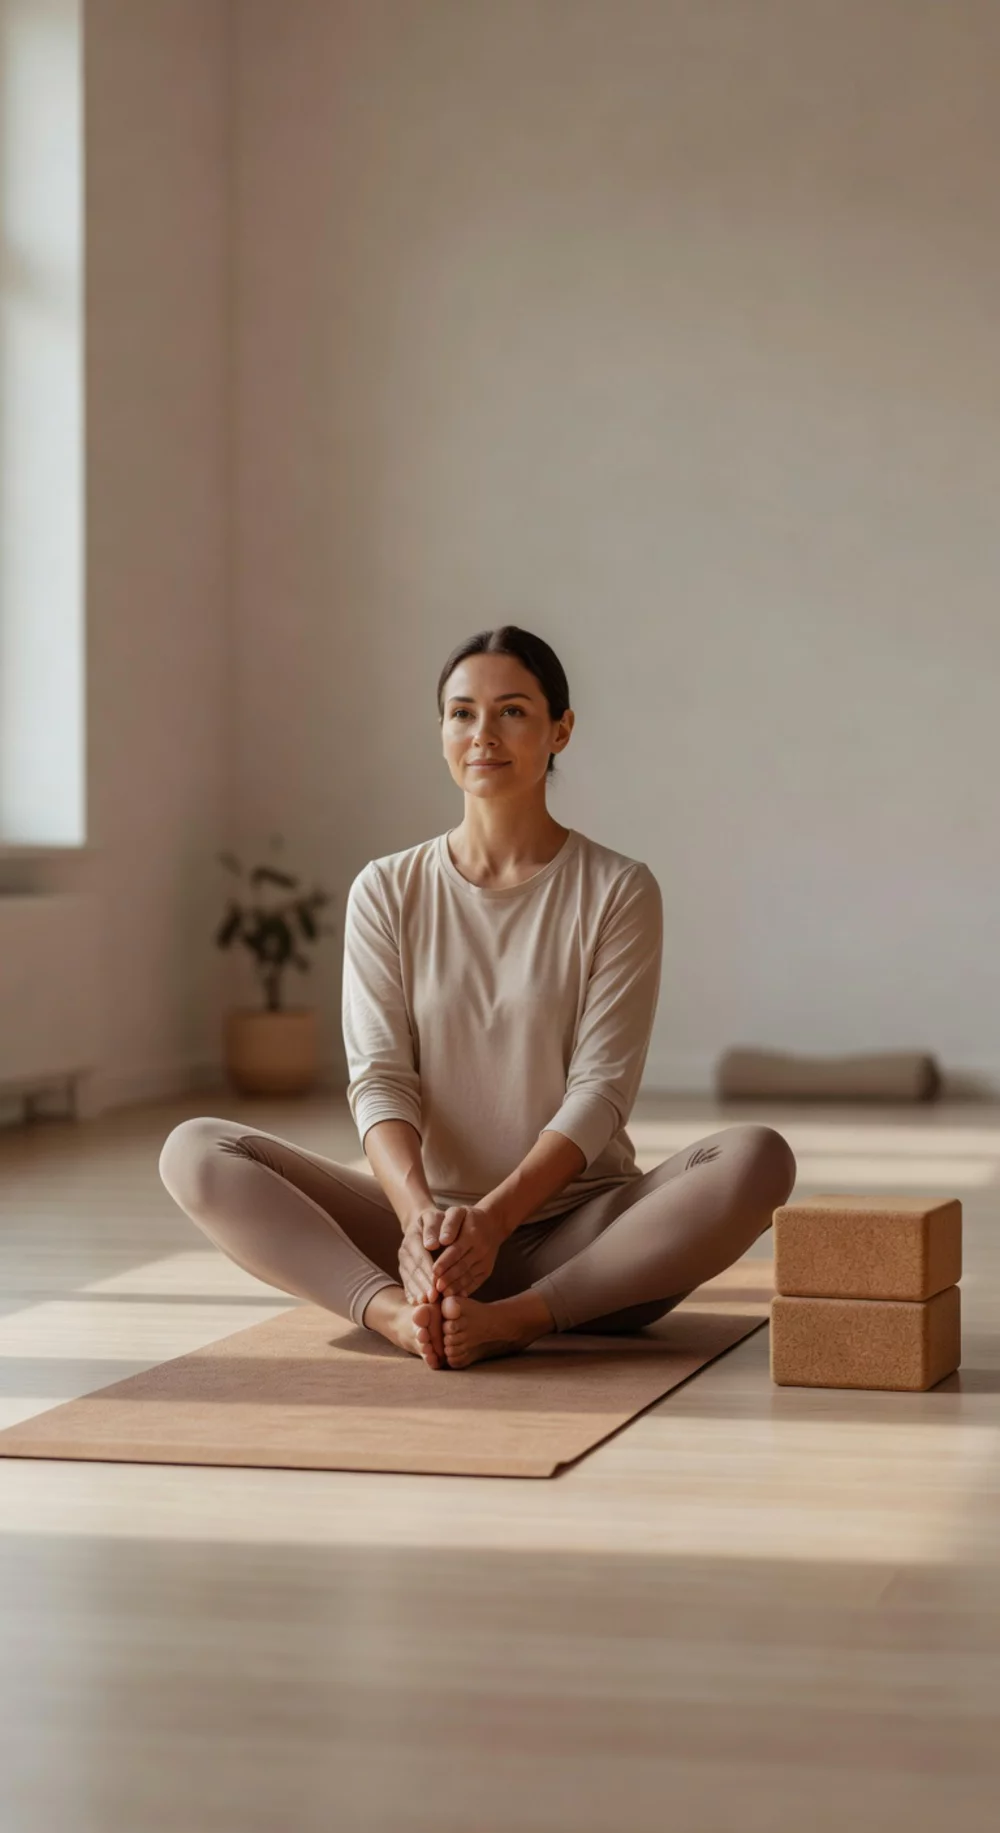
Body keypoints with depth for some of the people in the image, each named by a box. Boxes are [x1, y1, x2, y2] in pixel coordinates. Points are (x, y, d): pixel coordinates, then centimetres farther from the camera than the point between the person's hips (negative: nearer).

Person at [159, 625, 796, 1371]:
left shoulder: (618, 890, 0)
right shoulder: (388, 891, 7)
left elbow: (600, 1088, -8)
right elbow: (380, 1077, -4)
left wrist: (493, 1217, -25)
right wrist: (420, 1212, -25)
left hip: (578, 1226, -1)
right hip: (421, 1226, 2)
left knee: (759, 1157, -30)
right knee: (194, 1150, -18)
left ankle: (516, 1317, -38)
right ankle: (398, 1310, -39)